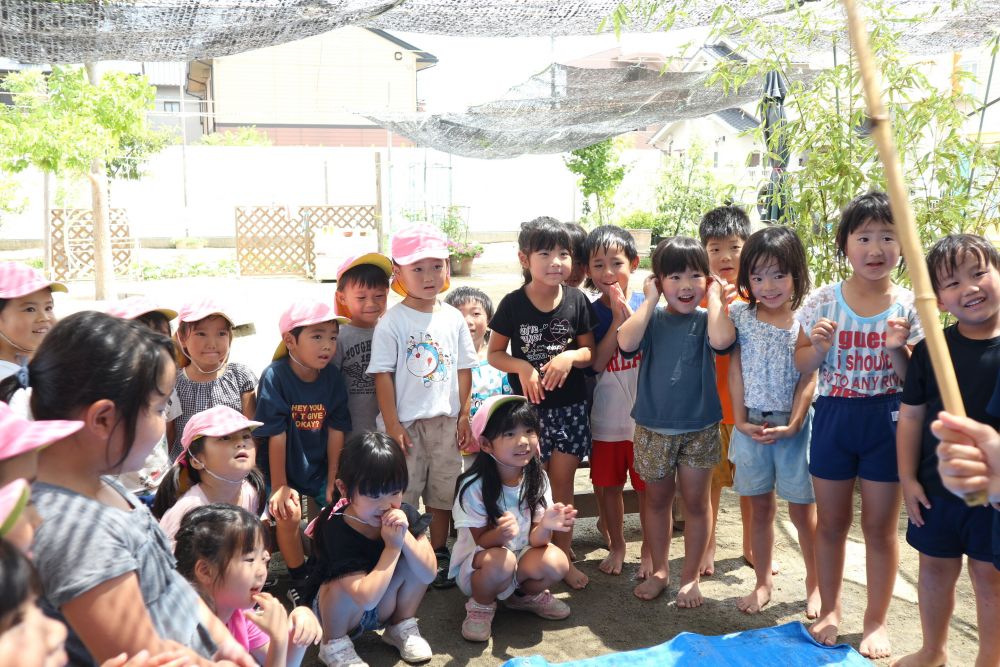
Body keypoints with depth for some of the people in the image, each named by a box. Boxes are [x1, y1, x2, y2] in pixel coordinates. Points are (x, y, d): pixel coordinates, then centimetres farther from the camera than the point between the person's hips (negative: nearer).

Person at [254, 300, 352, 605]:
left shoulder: (333, 377, -8)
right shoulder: (274, 377, -21)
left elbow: (336, 431, -6)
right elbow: (276, 436, -20)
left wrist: (332, 482, -6)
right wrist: (279, 486, -18)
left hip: (319, 465, 4)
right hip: (280, 466, -4)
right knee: (288, 513, -24)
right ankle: (298, 580, 1)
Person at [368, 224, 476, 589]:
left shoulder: (453, 318, 2)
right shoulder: (392, 322, -9)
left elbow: (463, 369, 7)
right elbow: (383, 375, -9)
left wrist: (464, 416, 3)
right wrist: (392, 424, -12)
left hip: (445, 421, 4)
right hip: (406, 422, -4)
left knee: (442, 492, 15)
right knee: (402, 493, 4)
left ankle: (439, 555, 31)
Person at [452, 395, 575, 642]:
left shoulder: (537, 479, -11)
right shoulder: (474, 486, -23)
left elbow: (534, 540, -12)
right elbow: (482, 541, -17)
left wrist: (546, 526, -36)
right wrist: (502, 533, -40)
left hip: (521, 559, 4)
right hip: (476, 565, -4)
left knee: (556, 562, -26)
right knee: (501, 561, -37)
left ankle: (526, 595, 8)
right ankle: (481, 605, -3)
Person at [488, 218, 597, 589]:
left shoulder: (577, 301, -4)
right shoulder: (513, 304, -8)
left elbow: (589, 351, 4)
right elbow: (494, 353, -1)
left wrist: (571, 356, -17)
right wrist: (522, 367, -19)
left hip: (569, 406, 2)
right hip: (527, 405, -1)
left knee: (563, 481, 9)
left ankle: (563, 556, 25)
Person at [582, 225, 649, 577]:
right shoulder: (590, 313, -2)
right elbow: (597, 362, -12)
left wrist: (627, 311, -20)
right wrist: (617, 319, -17)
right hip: (606, 416, 2)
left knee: (648, 487, 10)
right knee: (608, 485, 15)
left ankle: (649, 550, 28)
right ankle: (616, 545, 35)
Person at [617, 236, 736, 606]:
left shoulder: (706, 318, -6)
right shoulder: (651, 318, -3)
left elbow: (721, 340, -29)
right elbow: (626, 342, -24)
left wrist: (715, 297, -16)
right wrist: (650, 300, -15)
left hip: (699, 427, -1)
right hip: (653, 427, 1)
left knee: (696, 501, 10)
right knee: (657, 499, 15)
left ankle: (691, 576, 26)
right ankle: (659, 570, 32)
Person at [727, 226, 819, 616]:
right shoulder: (740, 315, 1)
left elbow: (808, 377, -6)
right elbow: (735, 369, 1)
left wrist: (793, 424, -12)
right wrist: (740, 420, -4)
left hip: (794, 426, -2)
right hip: (752, 425, 2)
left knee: (802, 510, 6)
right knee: (760, 507, 12)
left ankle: (815, 584, 23)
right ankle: (763, 583, 24)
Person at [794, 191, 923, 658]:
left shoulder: (908, 307, -5)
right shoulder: (822, 301, -4)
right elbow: (801, 368, 3)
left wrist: (898, 349, -20)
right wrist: (817, 347, -17)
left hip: (887, 420, -1)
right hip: (832, 417, 1)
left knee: (880, 527, 10)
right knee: (831, 523, 13)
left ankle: (876, 621, 28)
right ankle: (829, 611, 32)